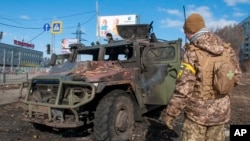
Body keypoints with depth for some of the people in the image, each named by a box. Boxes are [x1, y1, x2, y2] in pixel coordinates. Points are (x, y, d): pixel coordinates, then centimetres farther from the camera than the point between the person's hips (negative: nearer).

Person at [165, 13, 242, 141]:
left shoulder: (192, 52, -17)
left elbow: (184, 86, -21)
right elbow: (236, 77, 9)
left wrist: (171, 113, -13)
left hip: (197, 111, -6)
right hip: (221, 110, 6)